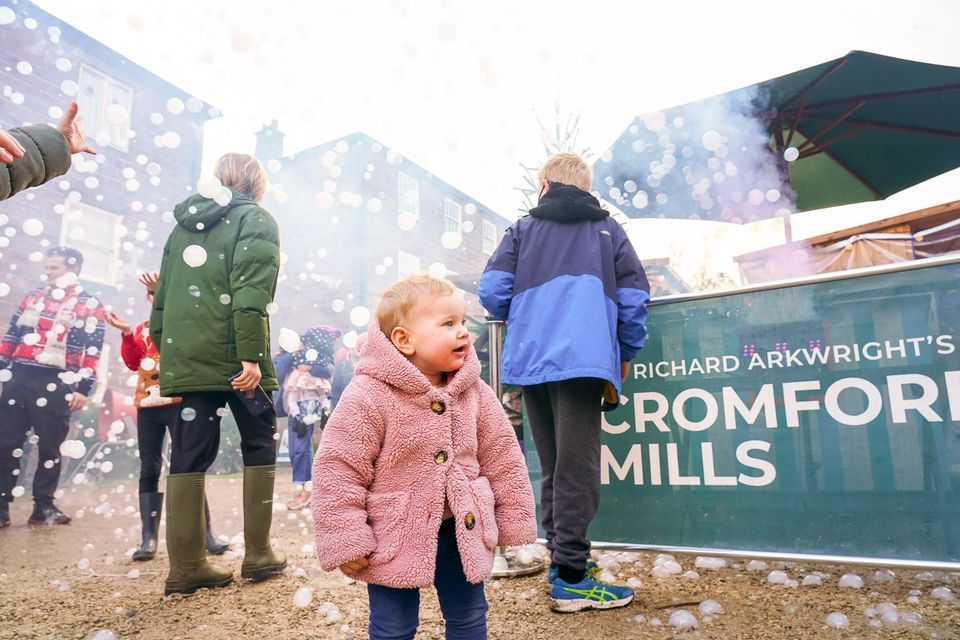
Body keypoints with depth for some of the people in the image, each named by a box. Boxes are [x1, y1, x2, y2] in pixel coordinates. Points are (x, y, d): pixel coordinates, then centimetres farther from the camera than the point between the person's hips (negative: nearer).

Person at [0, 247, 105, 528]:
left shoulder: (89, 306, -1)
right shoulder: (32, 296, 14)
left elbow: (92, 352, -6)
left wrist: (83, 388, -13)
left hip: (56, 385, -4)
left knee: (49, 448, 4)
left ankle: (43, 507, 15)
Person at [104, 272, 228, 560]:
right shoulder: (143, 329, 17)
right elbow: (133, 363, 11)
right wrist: (127, 333, 0)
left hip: (178, 403, -4)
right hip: (147, 405, 5)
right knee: (149, 469, 4)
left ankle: (206, 534, 1)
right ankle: (148, 538, 8)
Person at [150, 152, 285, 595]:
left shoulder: (185, 223, 20)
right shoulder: (256, 220, 0)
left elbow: (161, 296, 18)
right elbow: (251, 293, -14)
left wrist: (167, 353, 20)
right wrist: (251, 356, -18)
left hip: (186, 357, 6)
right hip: (235, 356, -6)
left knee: (189, 454, 7)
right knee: (259, 446, 7)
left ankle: (186, 566, 11)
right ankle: (258, 555, 11)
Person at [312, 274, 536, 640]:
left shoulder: (474, 393, -5)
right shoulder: (368, 396, -20)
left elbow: (502, 458, 4)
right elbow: (337, 471, -17)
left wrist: (512, 521, 7)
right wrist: (346, 541, -16)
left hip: (461, 532, 4)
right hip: (394, 540, -4)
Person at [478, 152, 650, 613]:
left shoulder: (523, 229, 17)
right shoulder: (608, 229, 16)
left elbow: (492, 290, 4)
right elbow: (634, 297, 7)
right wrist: (626, 352, 20)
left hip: (531, 359, 3)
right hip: (582, 359, -2)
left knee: (553, 466, 14)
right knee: (577, 466, -2)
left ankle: (563, 555, 24)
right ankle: (570, 579, 1)